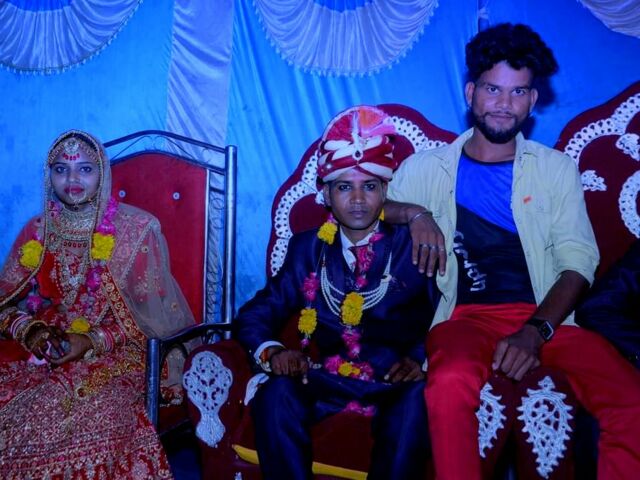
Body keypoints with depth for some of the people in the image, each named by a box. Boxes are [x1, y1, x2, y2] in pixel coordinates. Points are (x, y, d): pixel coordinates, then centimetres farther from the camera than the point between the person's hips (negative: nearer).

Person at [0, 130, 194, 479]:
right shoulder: (37, 231, 7)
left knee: (92, 417, -32)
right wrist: (29, 330, -10)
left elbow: (150, 313, -3)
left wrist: (94, 341, -16)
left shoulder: (135, 230, -4)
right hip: (44, 351, 4)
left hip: (113, 355, -3)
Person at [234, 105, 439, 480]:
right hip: (328, 384, 2)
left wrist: (422, 360, -22)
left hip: (395, 387, -1)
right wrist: (272, 351, -10)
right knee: (277, 395, -27)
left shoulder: (414, 246, 5)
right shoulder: (308, 248, 13)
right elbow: (254, 317, 11)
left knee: (419, 397, -33)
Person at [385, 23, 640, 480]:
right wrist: (414, 213, -10)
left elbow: (578, 263, 4)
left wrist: (536, 331, -13)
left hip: (546, 318, 2)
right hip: (466, 315, -1)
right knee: (450, 384, -37)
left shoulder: (557, 169, 13)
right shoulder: (426, 168, 13)